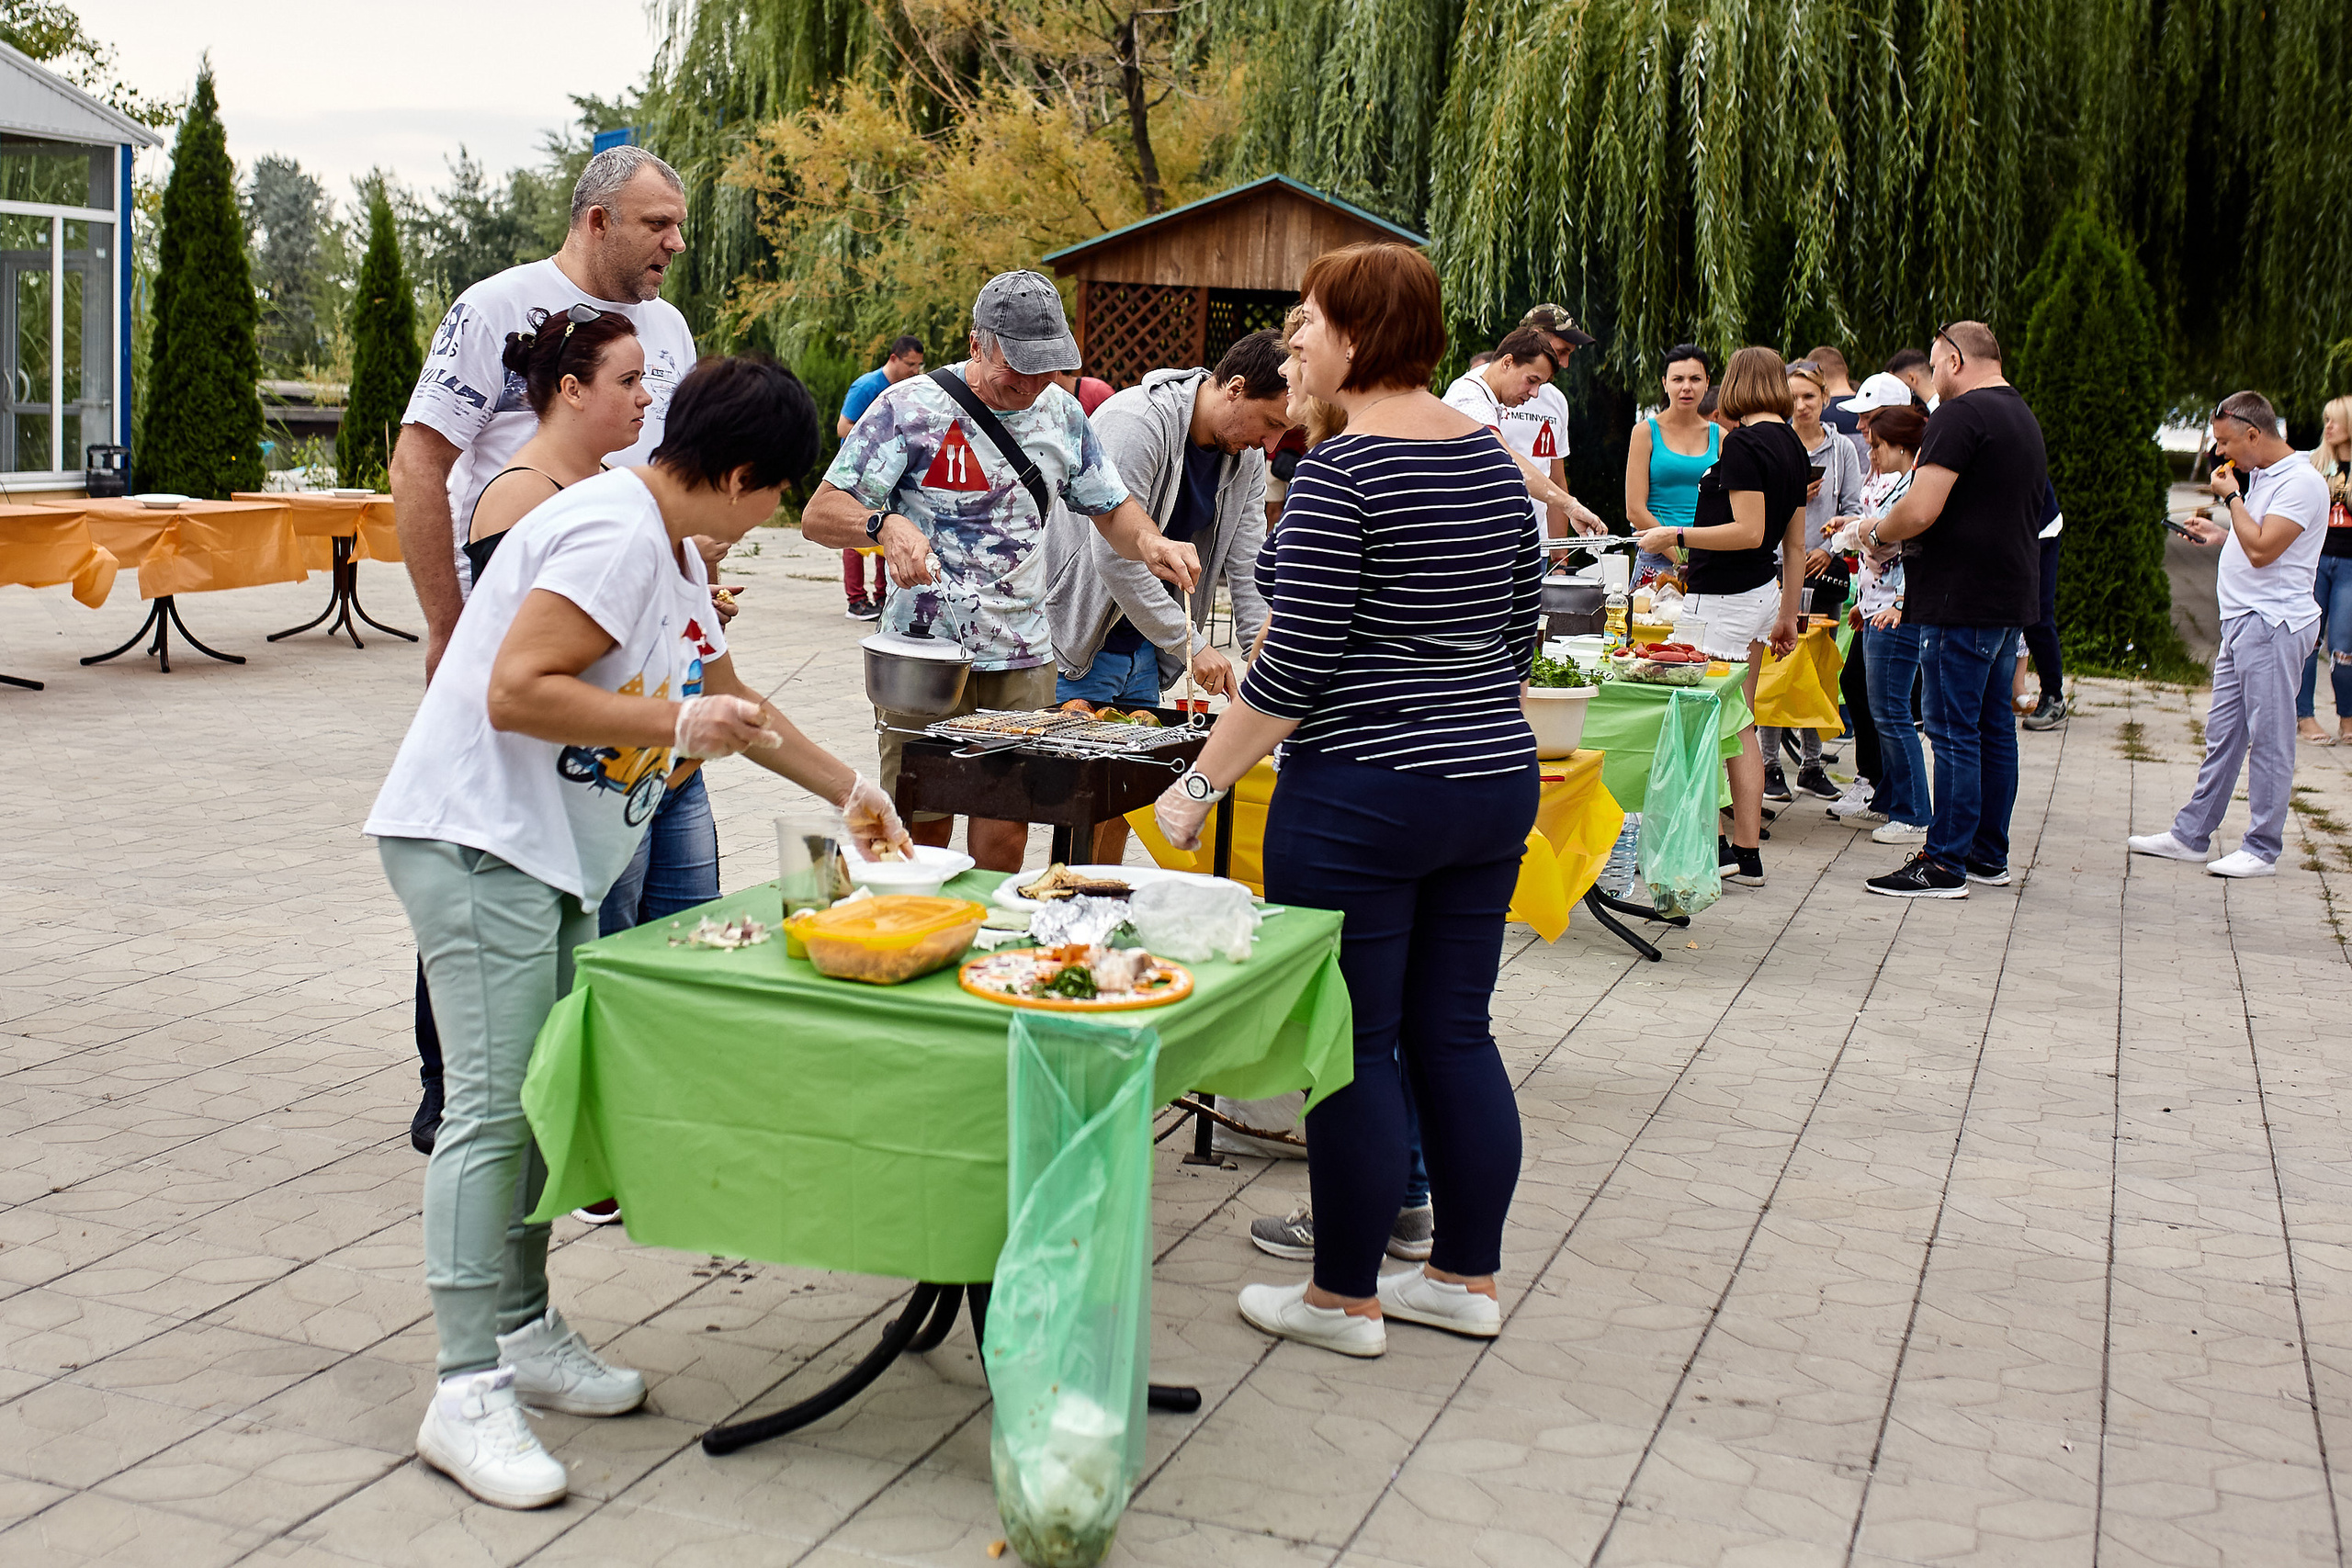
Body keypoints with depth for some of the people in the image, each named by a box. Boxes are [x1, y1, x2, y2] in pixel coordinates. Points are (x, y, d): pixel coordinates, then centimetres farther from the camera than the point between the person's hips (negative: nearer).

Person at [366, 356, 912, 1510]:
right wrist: (673, 723, -18)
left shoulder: (671, 550, 16)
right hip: (477, 842, -10)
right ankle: (467, 1393, -8)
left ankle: (524, 1332, 24)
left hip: (543, 856, 10)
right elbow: (516, 691, -25)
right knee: (493, 1107, -11)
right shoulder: (614, 534, -17)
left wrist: (848, 790, 32)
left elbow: (729, 701, 29)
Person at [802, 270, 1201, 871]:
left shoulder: (1061, 411, 8)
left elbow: (1111, 506, 18)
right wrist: (885, 524, -30)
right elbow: (818, 514, -9)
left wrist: (1149, 540, -5)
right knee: (923, 833, 0)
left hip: (1022, 658, 4)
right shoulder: (911, 407, -8)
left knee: (1005, 835, 2)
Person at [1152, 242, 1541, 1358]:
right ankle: (1468, 1277, 24)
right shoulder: (1494, 459, 8)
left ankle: (1344, 1298, 14)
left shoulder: (1340, 475, -15)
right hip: (1495, 779, 8)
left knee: (1352, 1048, 3)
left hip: (1362, 796, -8)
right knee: (1454, 1033, 15)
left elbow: (1297, 665, -18)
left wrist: (1199, 784, -10)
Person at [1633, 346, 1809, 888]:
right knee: (1737, 727, 13)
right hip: (1762, 593, 9)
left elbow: (1749, 532, -21)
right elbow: (1795, 543, 17)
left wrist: (1677, 536, -15)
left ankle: (1707, 844, 0)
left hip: (1725, 598, -9)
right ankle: (1747, 853, 16)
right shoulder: (1793, 446, 12)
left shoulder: (1743, 443, -15)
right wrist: (1789, 616, 22)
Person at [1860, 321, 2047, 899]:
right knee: (1995, 727, 13)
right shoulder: (2025, 419, 19)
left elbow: (1921, 510, -22)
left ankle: (1945, 863, -3)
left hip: (1962, 601, -10)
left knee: (1954, 732, -6)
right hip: (2011, 596, 10)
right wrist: (1898, 536, 20)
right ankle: (1989, 856, 20)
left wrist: (1878, 532, -2)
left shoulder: (1960, 415, -13)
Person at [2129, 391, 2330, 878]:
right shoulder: (2259, 476, 17)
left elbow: (2262, 550, -21)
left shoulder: (2301, 482, -13)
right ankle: (2190, 835, 17)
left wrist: (2232, 497, -11)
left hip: (2273, 623, -10)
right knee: (2222, 733, 12)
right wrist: (2221, 535, 16)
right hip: (2243, 620, 10)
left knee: (2268, 737, -4)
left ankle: (2262, 850, 0)